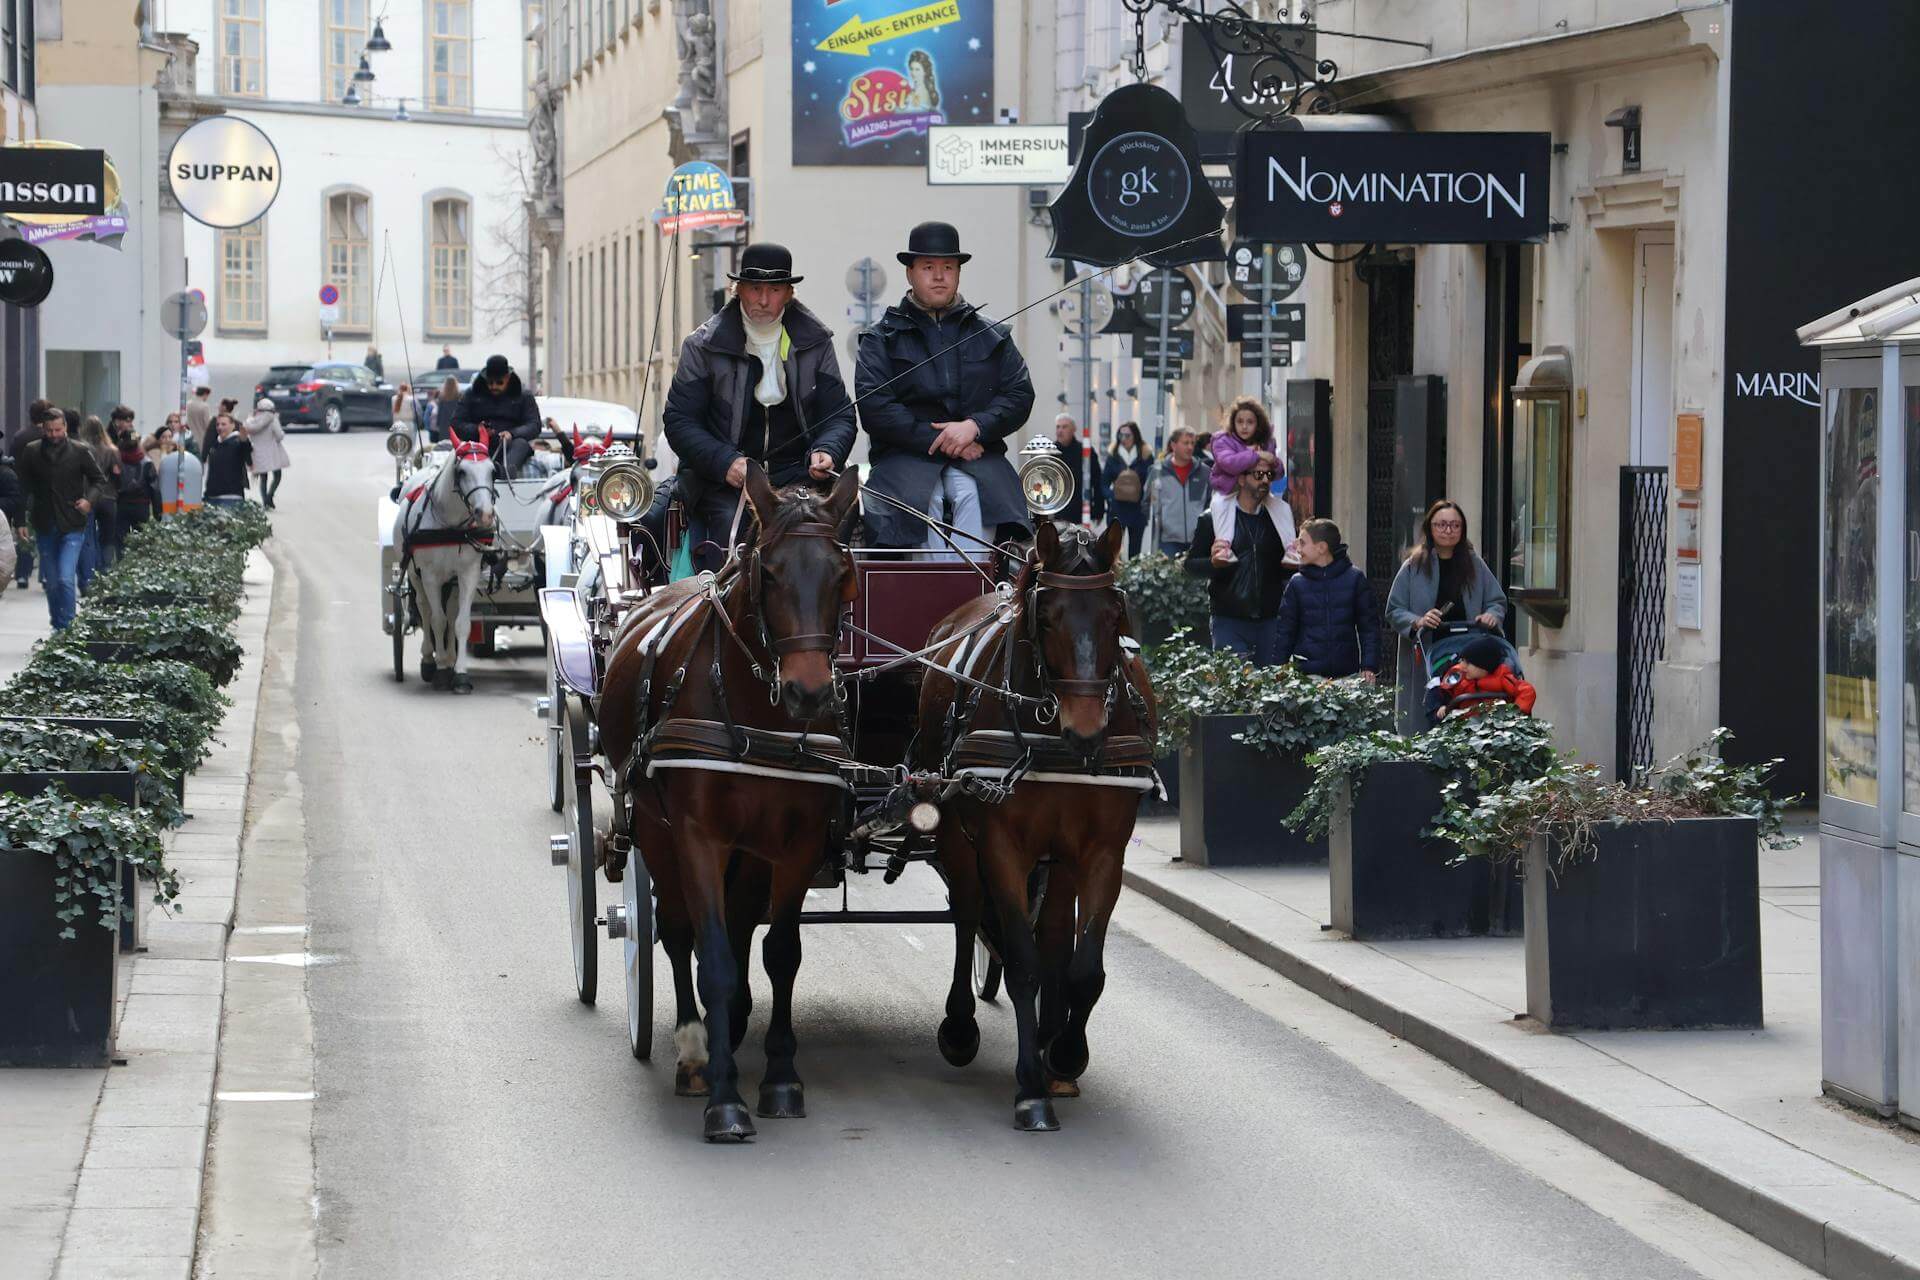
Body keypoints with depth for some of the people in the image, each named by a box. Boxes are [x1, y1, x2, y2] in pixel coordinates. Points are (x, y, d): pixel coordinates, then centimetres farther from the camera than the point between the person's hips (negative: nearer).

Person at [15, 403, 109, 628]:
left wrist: (90, 500, -11)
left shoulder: (80, 452, -3)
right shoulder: (31, 452, 1)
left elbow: (100, 481, 8)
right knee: (52, 583, 10)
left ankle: (66, 627, -11)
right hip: (45, 527, 3)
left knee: (66, 579, -15)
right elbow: (21, 487, 6)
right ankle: (58, 626, 24)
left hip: (72, 527, -3)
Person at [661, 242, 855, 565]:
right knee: (729, 523, -31)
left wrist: (826, 452, -13)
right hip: (725, 478, -1)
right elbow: (679, 420, 0)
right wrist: (725, 462, -17)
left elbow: (839, 414, 11)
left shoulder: (815, 342, 10)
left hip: (798, 473, 2)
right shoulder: (703, 346, 3)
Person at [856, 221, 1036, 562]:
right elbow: (873, 408, -2)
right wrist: (937, 439, -10)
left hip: (977, 453, 1)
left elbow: (1020, 394, 9)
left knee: (974, 496, -32)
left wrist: (975, 427, -10)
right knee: (925, 501, -34)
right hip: (905, 455, -1)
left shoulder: (992, 336, 20)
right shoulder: (881, 338, 12)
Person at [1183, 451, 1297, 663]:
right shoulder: (1213, 518, 1)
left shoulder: (1281, 515, 11)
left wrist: (1291, 564, -1)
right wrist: (1213, 563, -17)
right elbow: (1191, 564, 4)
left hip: (1271, 619, 3)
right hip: (1229, 620, -3)